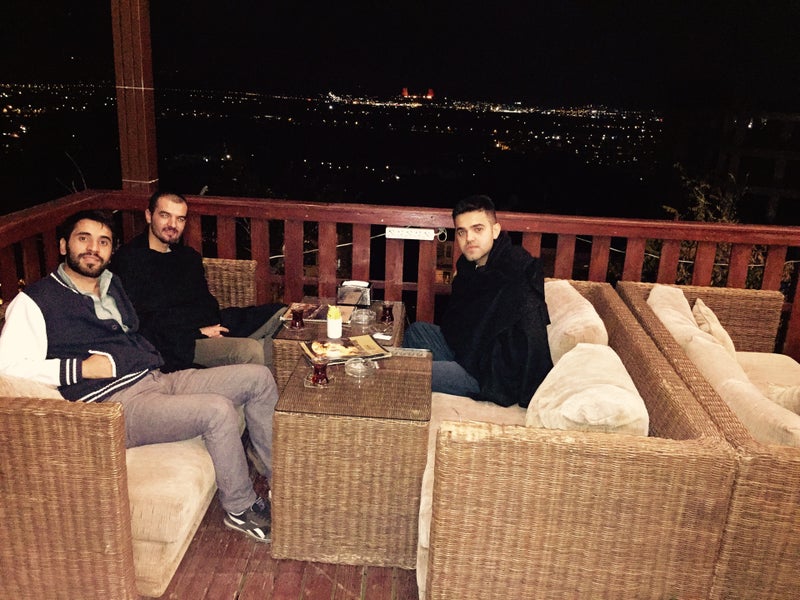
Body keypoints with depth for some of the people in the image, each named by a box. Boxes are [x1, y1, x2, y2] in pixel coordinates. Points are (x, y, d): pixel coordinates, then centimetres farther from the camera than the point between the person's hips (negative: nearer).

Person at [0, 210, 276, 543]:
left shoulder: (112, 285, 21)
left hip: (158, 378, 9)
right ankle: (241, 508, -6)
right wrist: (83, 368, -16)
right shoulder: (34, 301, -2)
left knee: (259, 377, -2)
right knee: (218, 411, -29)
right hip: (116, 404, -8)